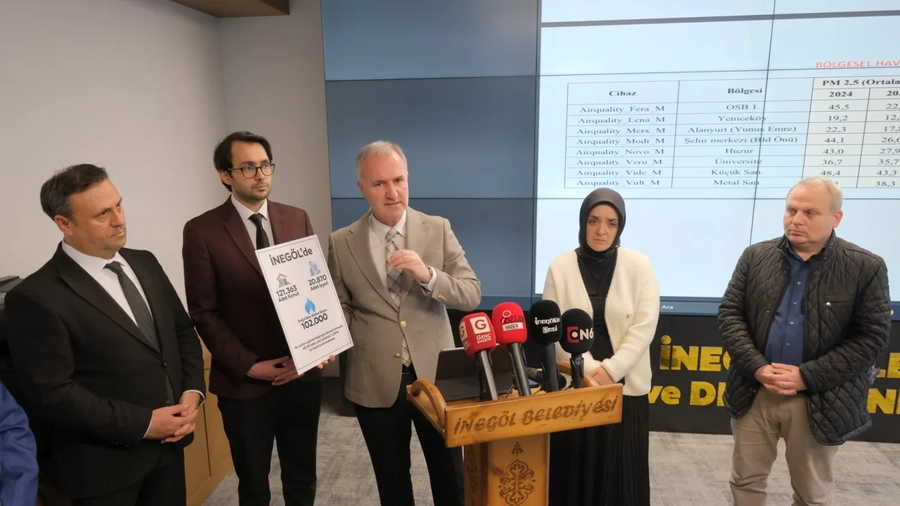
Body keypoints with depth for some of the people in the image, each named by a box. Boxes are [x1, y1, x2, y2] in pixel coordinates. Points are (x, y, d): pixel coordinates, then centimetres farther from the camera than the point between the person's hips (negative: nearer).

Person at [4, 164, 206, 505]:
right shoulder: (36, 298, -16)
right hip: (104, 464, -5)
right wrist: (144, 423, -18)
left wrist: (193, 390, -6)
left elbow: (183, 331, 9)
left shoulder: (144, 263, 3)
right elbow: (52, 395, -19)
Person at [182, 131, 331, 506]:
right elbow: (204, 313, -8)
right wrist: (250, 365, -13)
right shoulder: (202, 231, -8)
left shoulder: (298, 219, 2)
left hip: (303, 374, 3)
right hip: (245, 383, -2)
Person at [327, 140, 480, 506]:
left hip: (435, 374, 0)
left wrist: (428, 274, -25)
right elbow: (340, 307, 4)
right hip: (376, 383, 1)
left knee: (449, 473, 17)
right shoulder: (341, 243, -4)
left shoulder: (438, 229, -5)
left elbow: (472, 295, -8)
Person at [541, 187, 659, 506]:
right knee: (573, 469, 7)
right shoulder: (560, 267, -1)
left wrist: (611, 369, -15)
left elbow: (644, 326, -6)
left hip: (625, 386, 0)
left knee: (621, 473, 7)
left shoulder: (639, 265, -1)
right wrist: (589, 369, -14)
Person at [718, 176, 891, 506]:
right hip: (754, 392, 2)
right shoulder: (755, 257, 1)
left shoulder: (866, 268, -5)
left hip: (820, 401, -1)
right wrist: (757, 367, -14)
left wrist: (807, 377, -16)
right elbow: (730, 313, 0)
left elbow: (871, 336, -8)